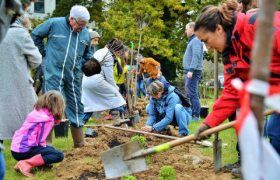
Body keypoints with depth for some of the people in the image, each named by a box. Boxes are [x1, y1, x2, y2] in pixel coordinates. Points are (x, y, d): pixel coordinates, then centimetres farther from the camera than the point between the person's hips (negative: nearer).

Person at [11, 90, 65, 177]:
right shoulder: (48, 119, -14)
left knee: (50, 149, 27)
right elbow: (40, 140, -10)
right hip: (24, 151, -9)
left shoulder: (37, 111, 9)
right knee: (59, 155, -12)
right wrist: (43, 150, 6)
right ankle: (26, 164, -18)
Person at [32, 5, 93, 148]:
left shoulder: (85, 34, 7)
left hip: (74, 75, 5)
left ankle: (79, 141, 21)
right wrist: (44, 53, 4)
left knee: (76, 105, 10)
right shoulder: (54, 24, -7)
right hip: (54, 72, -5)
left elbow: (88, 53, 22)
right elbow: (36, 35, 7)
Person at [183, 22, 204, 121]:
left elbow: (196, 56, -22)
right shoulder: (192, 40, 20)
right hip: (189, 71, 11)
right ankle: (192, 114, 17)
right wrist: (188, 70, 16)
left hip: (193, 72, -11)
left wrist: (191, 70, -28)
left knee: (192, 94, -11)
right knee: (190, 94, 13)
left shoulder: (196, 40, -11)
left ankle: (196, 116, -9)